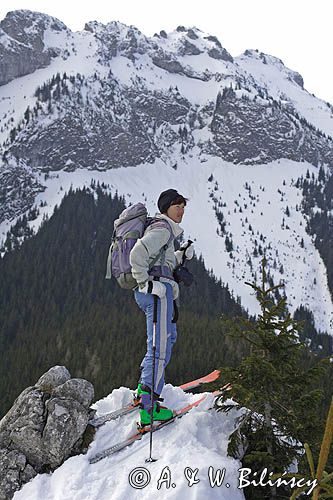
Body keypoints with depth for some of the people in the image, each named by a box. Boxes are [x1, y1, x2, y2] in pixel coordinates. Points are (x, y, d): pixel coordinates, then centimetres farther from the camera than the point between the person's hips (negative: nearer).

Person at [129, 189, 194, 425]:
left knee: (170, 336, 26)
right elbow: (137, 255, -24)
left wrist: (181, 255, 12)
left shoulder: (166, 230, 21)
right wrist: (146, 283, -22)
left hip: (157, 289, 11)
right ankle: (148, 407, -11)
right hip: (158, 290, -11)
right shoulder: (162, 229, -11)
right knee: (160, 347, -10)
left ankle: (145, 386, 27)